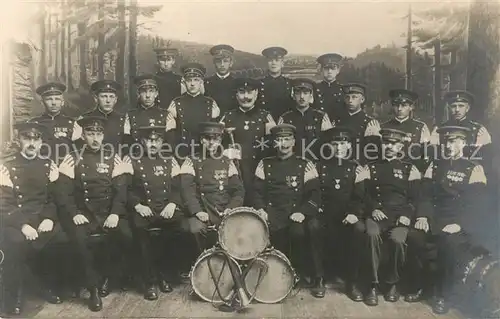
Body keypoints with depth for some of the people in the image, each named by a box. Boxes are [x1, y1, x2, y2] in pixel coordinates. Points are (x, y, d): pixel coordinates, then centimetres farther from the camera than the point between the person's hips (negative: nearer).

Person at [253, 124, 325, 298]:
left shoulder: (305, 165, 9)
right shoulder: (265, 164, 15)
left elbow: (315, 195, 1)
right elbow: (258, 192, 12)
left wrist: (302, 212, -16)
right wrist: (261, 210, -8)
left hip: (297, 214, -1)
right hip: (273, 213, 1)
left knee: (298, 231, -33)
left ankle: (318, 279, -13)